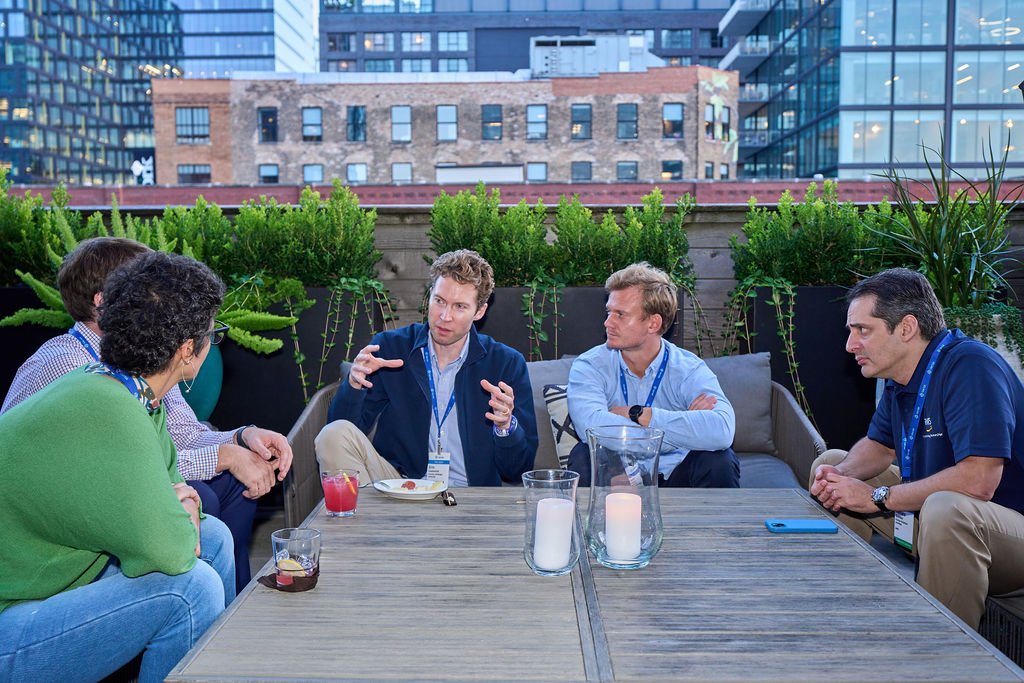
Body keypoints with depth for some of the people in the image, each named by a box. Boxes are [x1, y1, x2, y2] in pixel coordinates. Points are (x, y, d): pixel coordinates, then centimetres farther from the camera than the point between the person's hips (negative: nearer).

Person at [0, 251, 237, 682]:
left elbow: (171, 479, 15)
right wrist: (184, 518, -11)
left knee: (213, 536, 8)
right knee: (190, 587, -25)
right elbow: (167, 550, -34)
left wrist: (181, 502, -8)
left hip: (48, 583, 10)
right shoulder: (105, 413, -28)